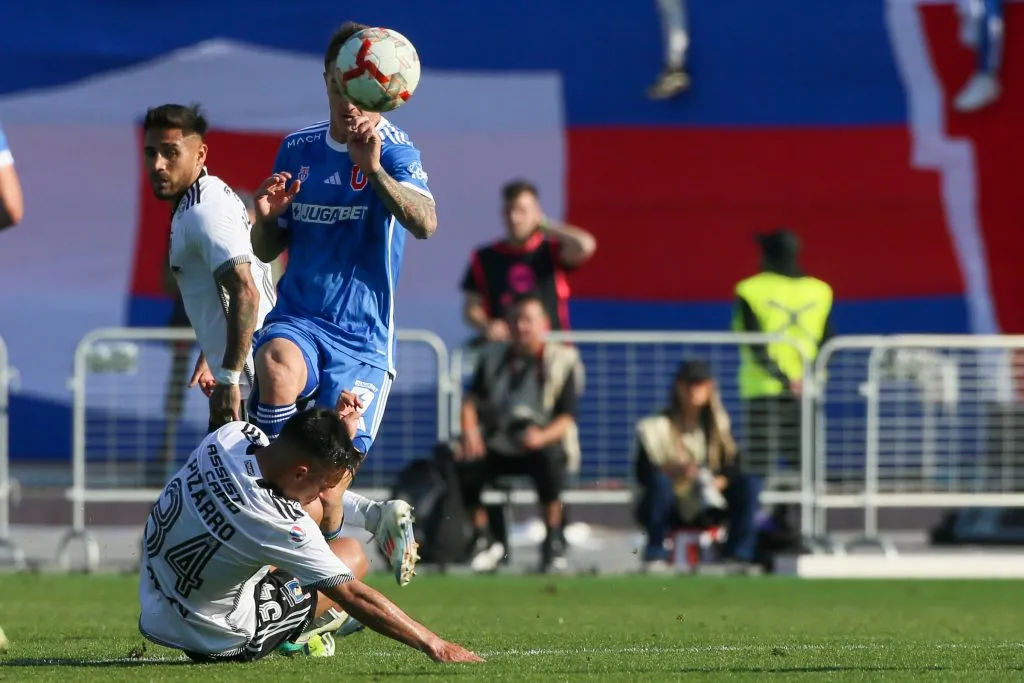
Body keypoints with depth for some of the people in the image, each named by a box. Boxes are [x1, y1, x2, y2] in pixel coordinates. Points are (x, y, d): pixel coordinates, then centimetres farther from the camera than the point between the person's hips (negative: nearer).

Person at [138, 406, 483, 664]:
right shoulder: (276, 521, -34)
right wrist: (434, 645, -22)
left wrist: (342, 437, -4)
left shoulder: (231, 436, -13)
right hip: (217, 642, -7)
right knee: (352, 555, 4)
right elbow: (353, 595, -27)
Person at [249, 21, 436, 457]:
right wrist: (266, 218, -5)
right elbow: (266, 251, 18)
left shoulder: (394, 150, -6)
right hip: (296, 321, 2)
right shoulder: (297, 149, 10)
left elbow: (425, 225, -26)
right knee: (279, 369, -34)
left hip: (362, 338, -2)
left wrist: (374, 170, -41)